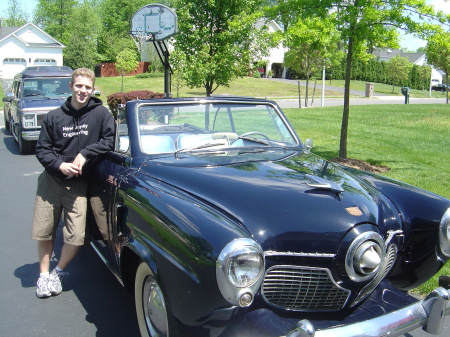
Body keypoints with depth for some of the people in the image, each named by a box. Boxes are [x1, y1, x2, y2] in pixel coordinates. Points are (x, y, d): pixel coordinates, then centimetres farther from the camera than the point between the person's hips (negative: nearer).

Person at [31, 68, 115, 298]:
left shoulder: (100, 113, -4)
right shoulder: (54, 117, 0)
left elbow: (109, 141, -6)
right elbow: (41, 150, 2)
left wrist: (85, 153, -18)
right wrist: (60, 165, -15)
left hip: (78, 185, -1)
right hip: (50, 181, 2)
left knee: (76, 237, -5)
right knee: (43, 232, 7)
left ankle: (58, 273, 21)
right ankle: (43, 275, 28)